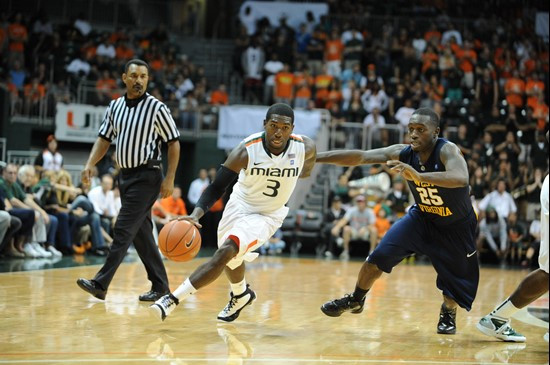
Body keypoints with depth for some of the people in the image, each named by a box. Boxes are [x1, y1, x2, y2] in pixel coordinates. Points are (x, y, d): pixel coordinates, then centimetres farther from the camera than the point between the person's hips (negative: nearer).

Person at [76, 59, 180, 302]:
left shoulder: (156, 108, -9)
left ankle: (100, 284, -14)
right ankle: (160, 286, 18)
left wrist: (170, 179, -12)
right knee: (141, 233, 10)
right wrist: (90, 164, -3)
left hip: (146, 177, -7)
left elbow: (173, 143, -6)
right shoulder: (115, 106, 8)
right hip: (125, 175, 7)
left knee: (123, 230, -12)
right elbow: (104, 138, 12)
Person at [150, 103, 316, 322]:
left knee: (225, 253, -24)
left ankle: (173, 299, -23)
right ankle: (241, 295, 58)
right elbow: (217, 187, -24)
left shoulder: (305, 148, -23)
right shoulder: (246, 151, -26)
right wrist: (196, 214, -39)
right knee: (231, 259, 24)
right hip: (240, 205, 2)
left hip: (267, 215, -2)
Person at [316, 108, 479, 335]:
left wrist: (418, 175, -66)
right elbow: (359, 157, -22)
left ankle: (448, 312, 38)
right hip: (422, 217, 3)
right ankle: (356, 300, 18)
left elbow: (461, 179, -53)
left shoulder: (447, 151, -32)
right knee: (378, 258, -8)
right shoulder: (403, 153, -19)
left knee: (455, 280, 3)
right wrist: (316, 157, -29)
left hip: (456, 226, -3)